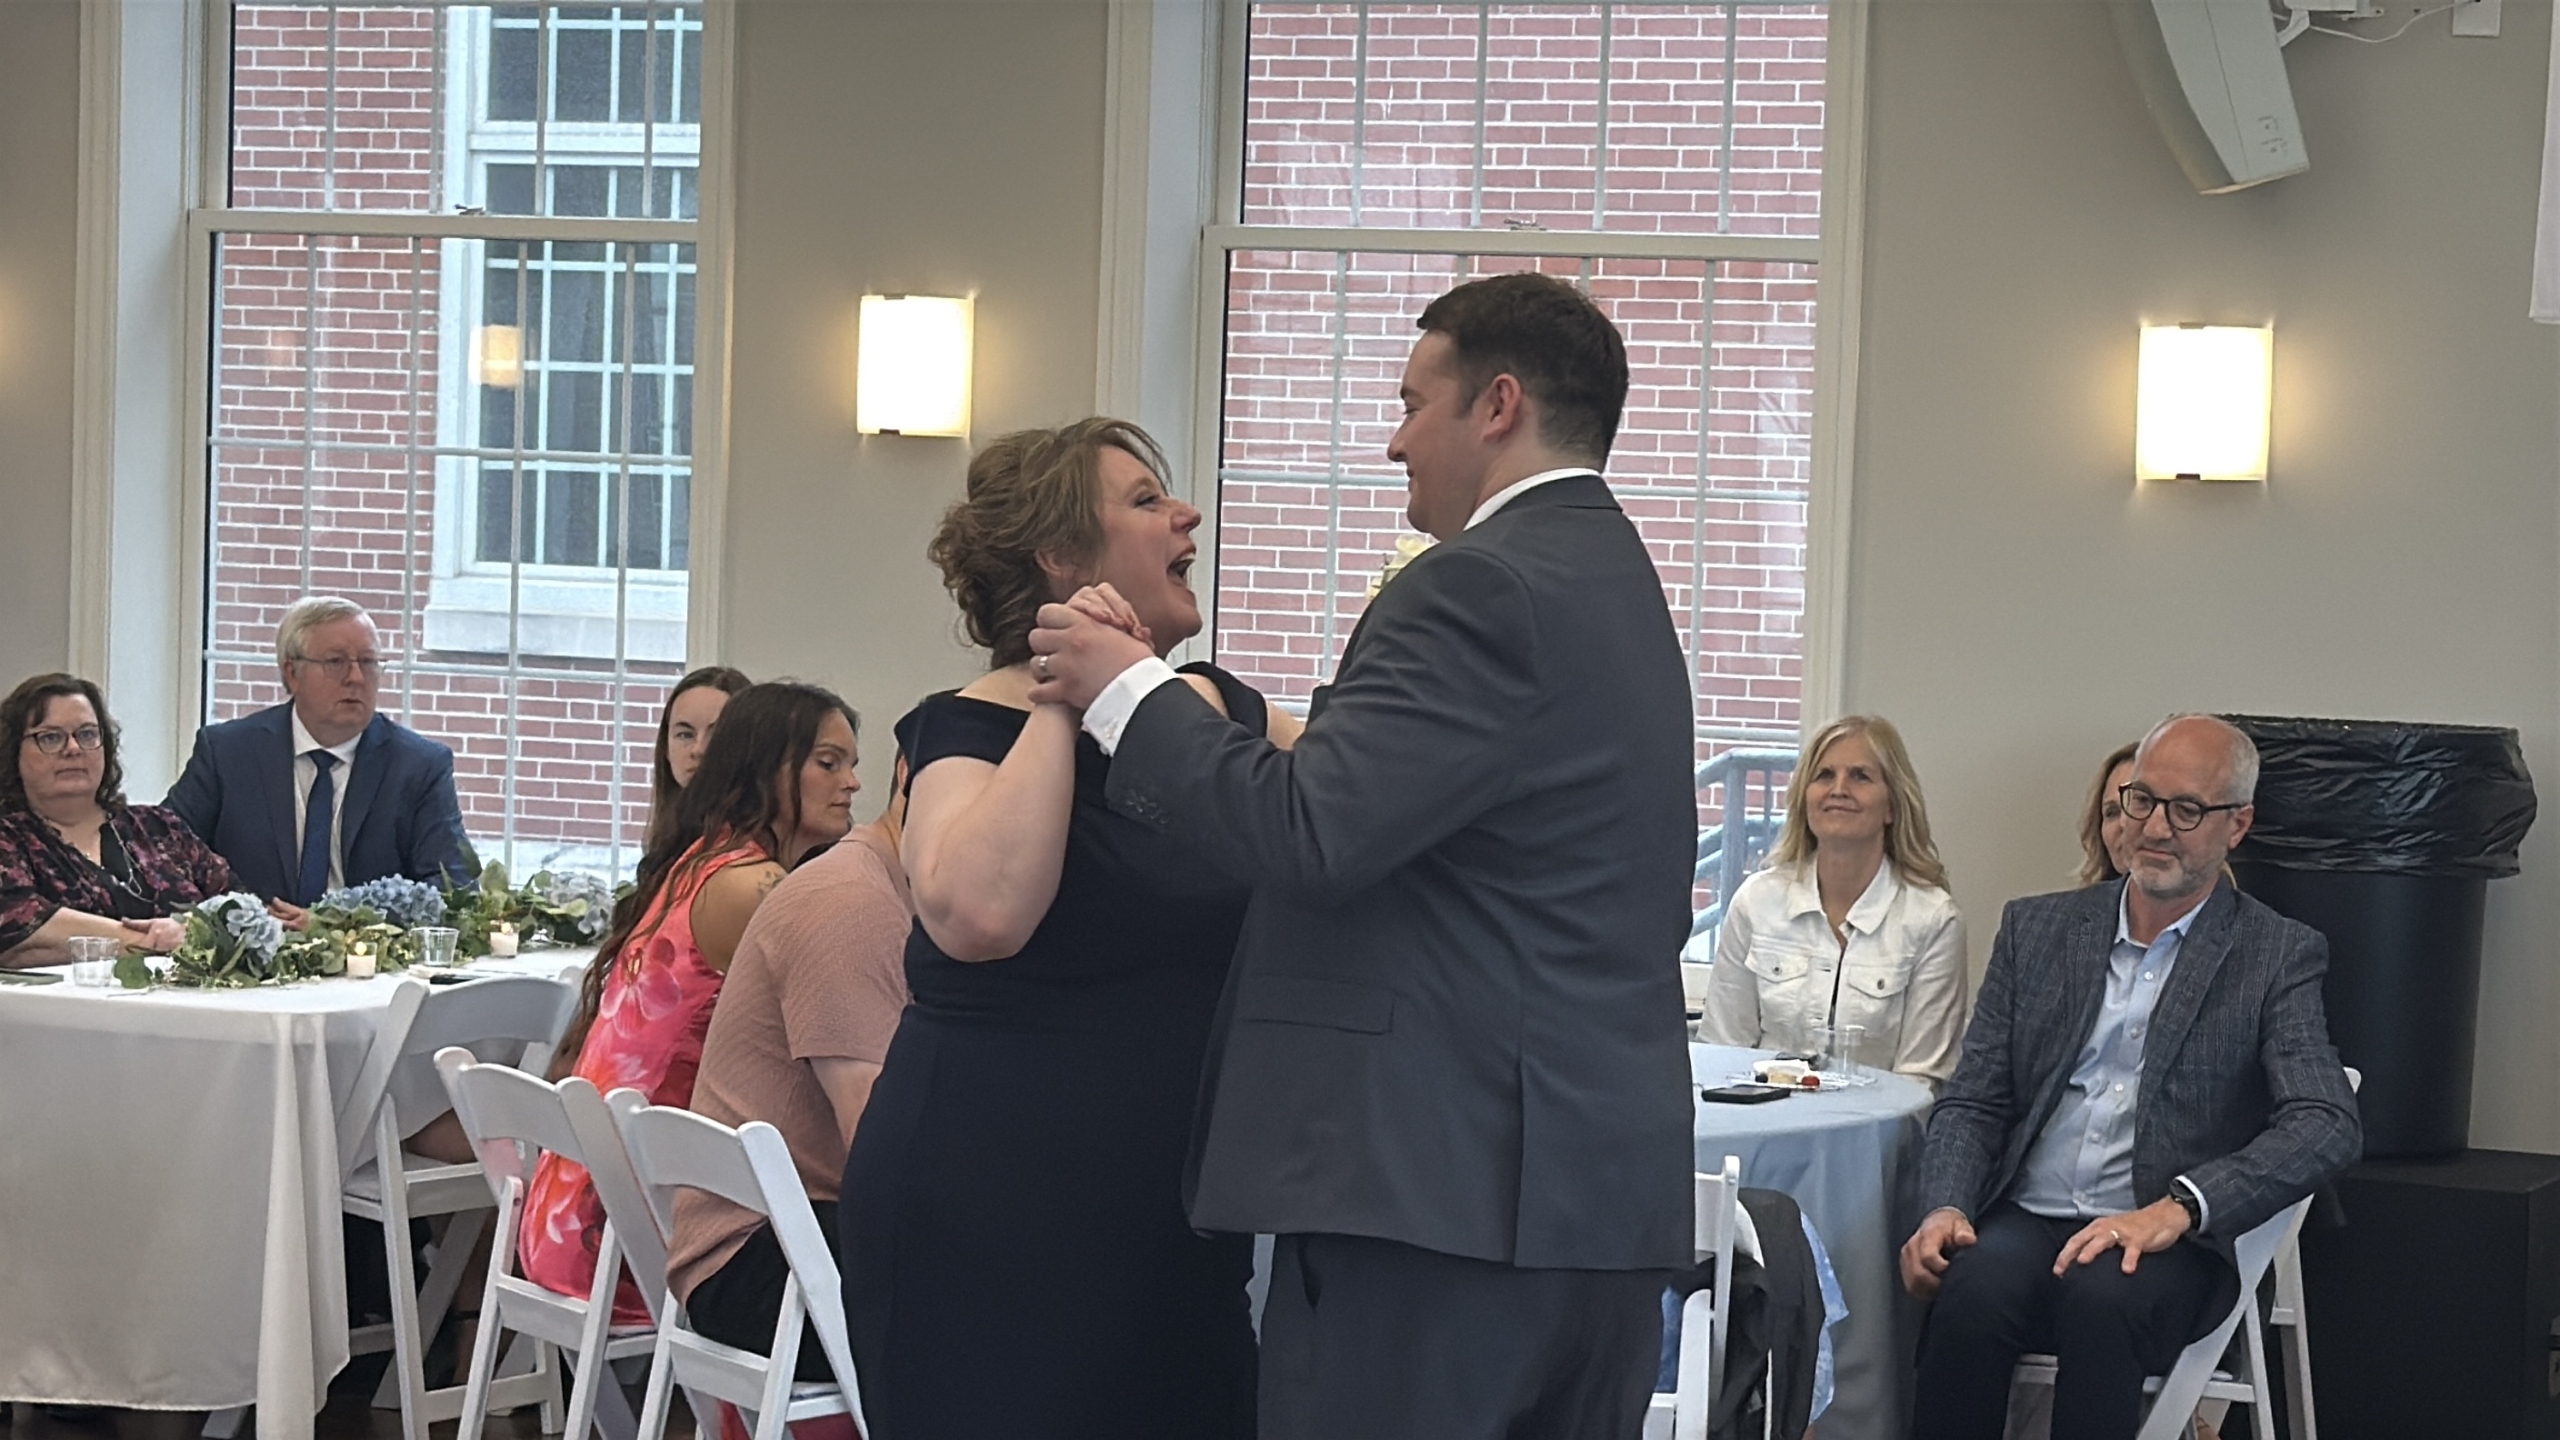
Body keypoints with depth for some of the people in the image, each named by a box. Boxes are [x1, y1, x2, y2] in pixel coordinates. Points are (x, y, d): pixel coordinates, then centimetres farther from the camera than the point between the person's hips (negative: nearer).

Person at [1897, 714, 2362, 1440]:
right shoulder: (2038, 928, 17)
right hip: (2026, 1223, 3)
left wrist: (2177, 1208, -23)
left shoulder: (2279, 958, 6)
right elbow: (1972, 1101, 14)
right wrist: (1945, 1207, -8)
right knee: (1972, 1291, -33)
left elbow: (2329, 1126, -9)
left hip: (2169, 1246, -3)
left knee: (2101, 1295, -37)